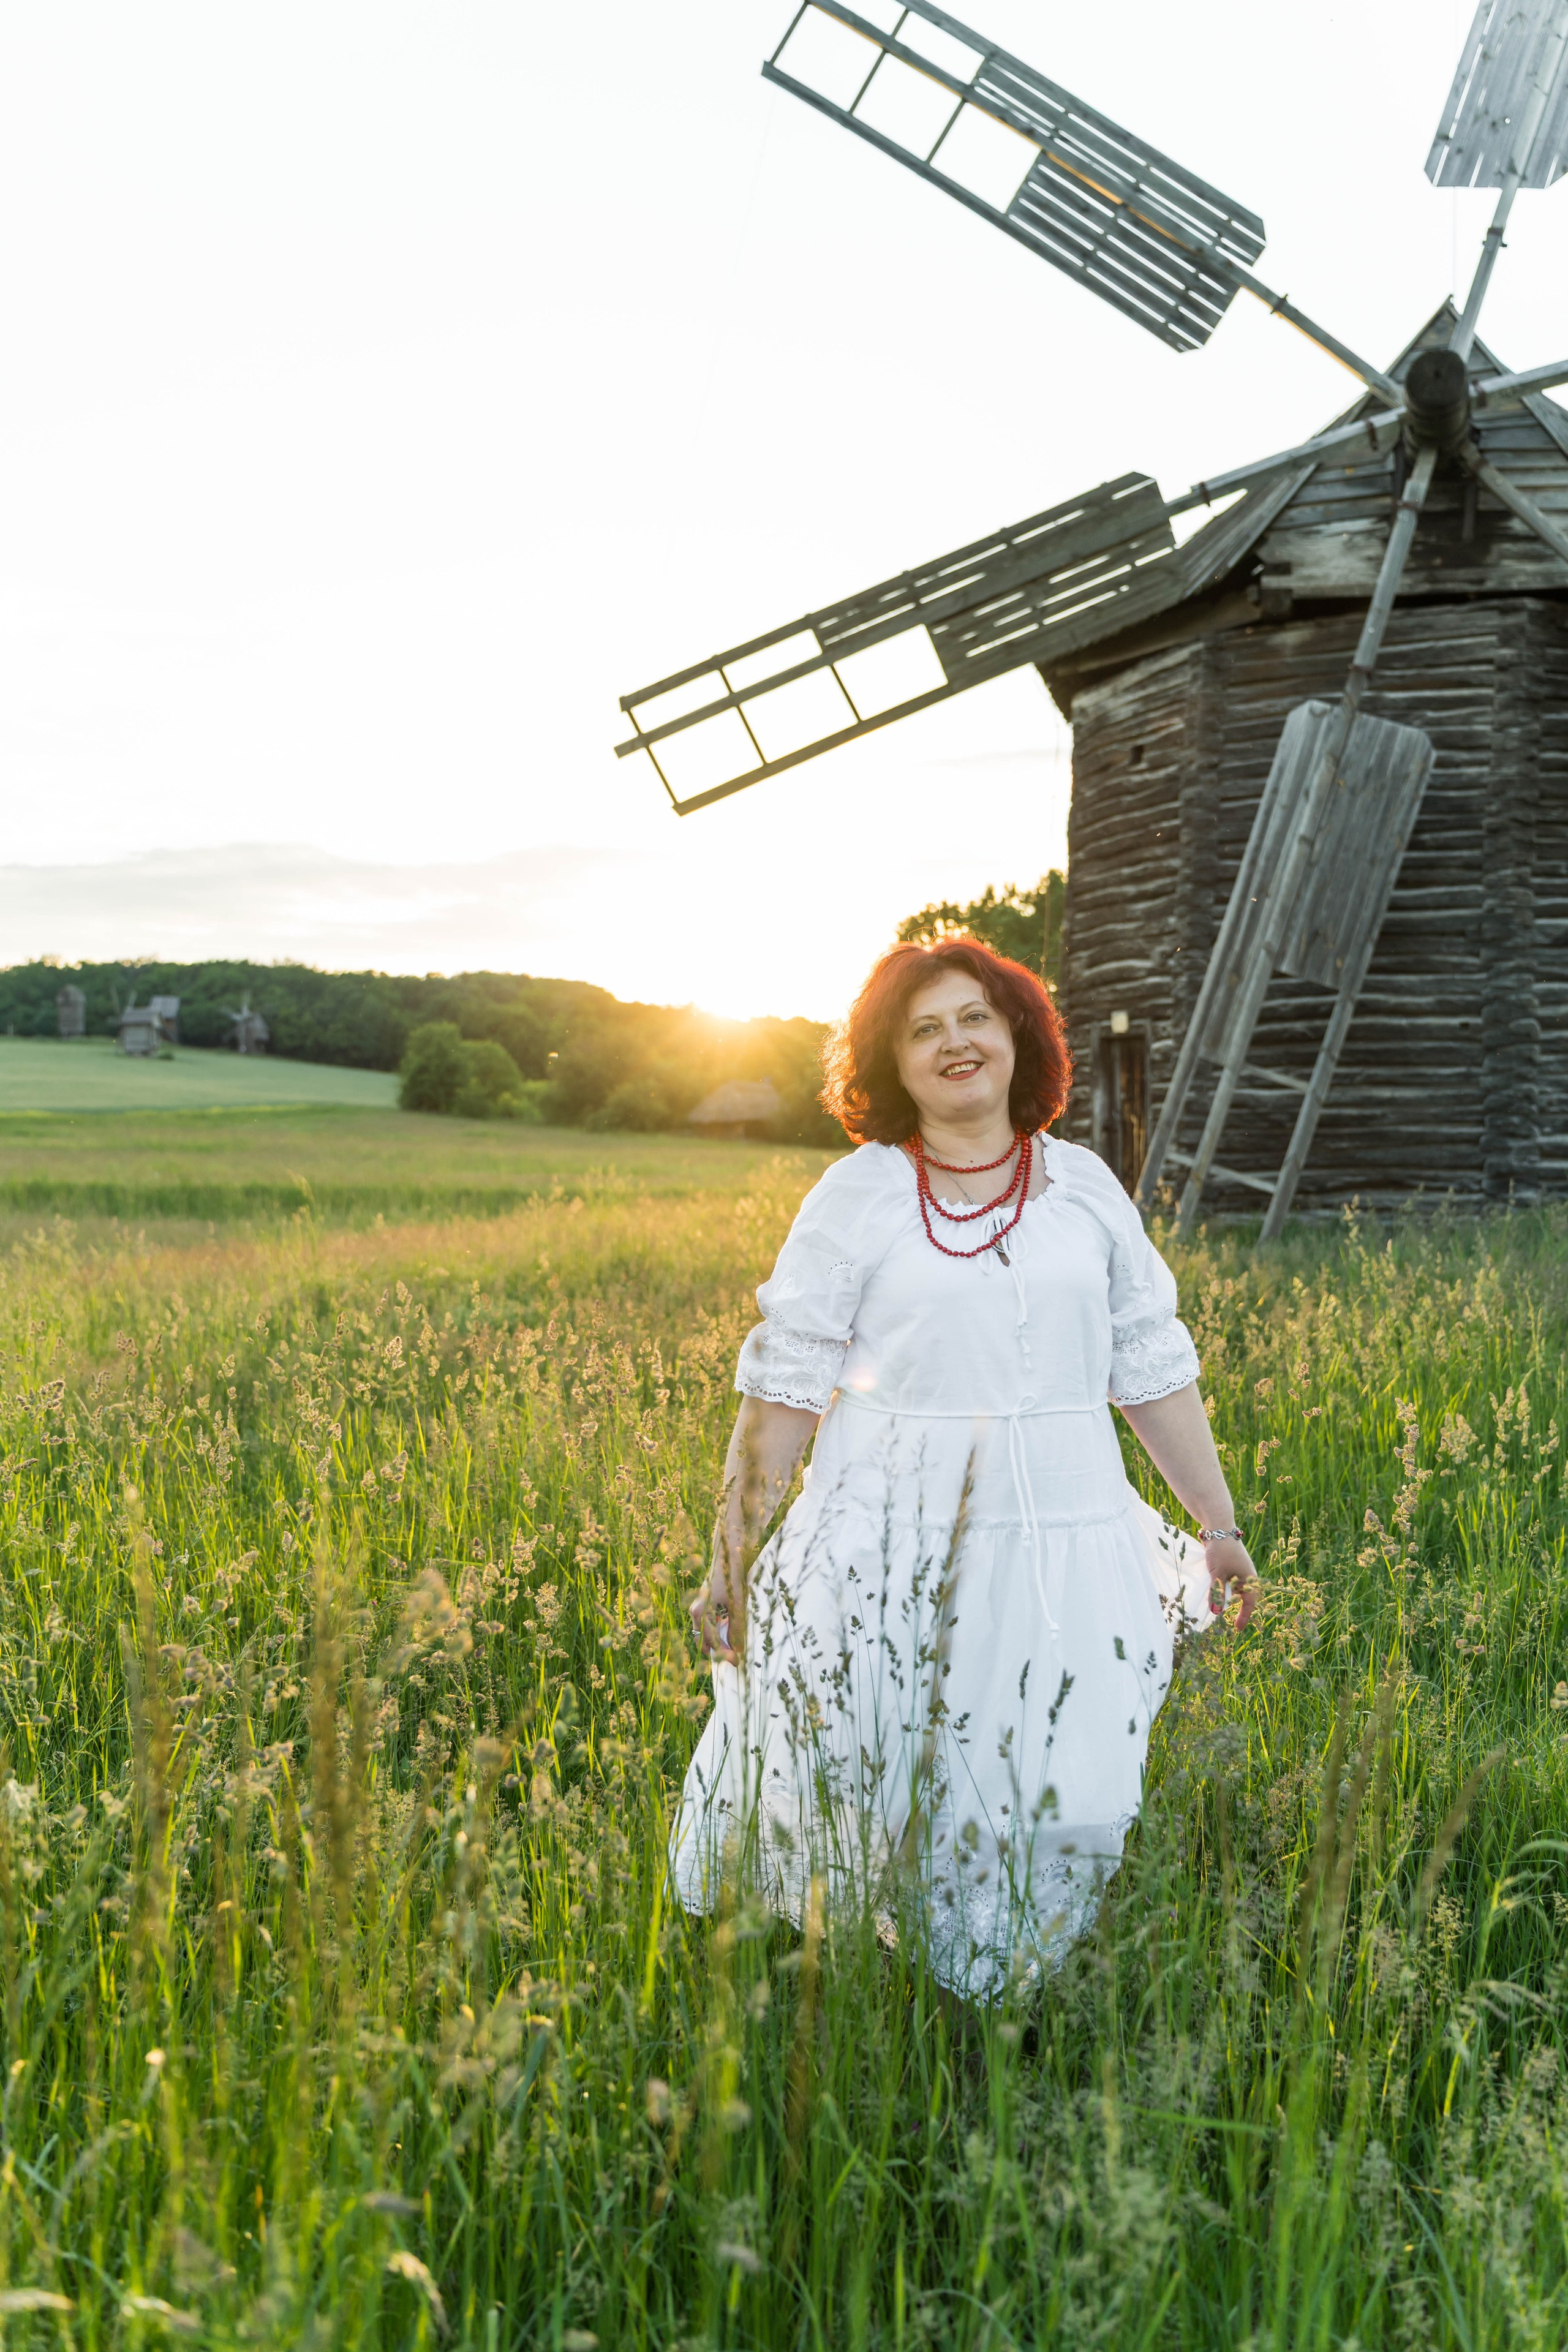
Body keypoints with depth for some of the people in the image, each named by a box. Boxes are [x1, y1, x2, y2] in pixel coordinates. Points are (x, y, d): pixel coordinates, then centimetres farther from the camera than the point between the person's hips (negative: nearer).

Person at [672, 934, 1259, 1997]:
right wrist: (731, 1559, -1)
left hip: (1065, 1544, 2)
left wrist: (1220, 1527, 15)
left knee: (1059, 1813, 3)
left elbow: (1155, 1371, 14)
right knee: (870, 1813, 2)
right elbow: (782, 1392, 1)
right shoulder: (855, 1197, 1)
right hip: (892, 1549, -2)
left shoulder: (1085, 1185, 9)